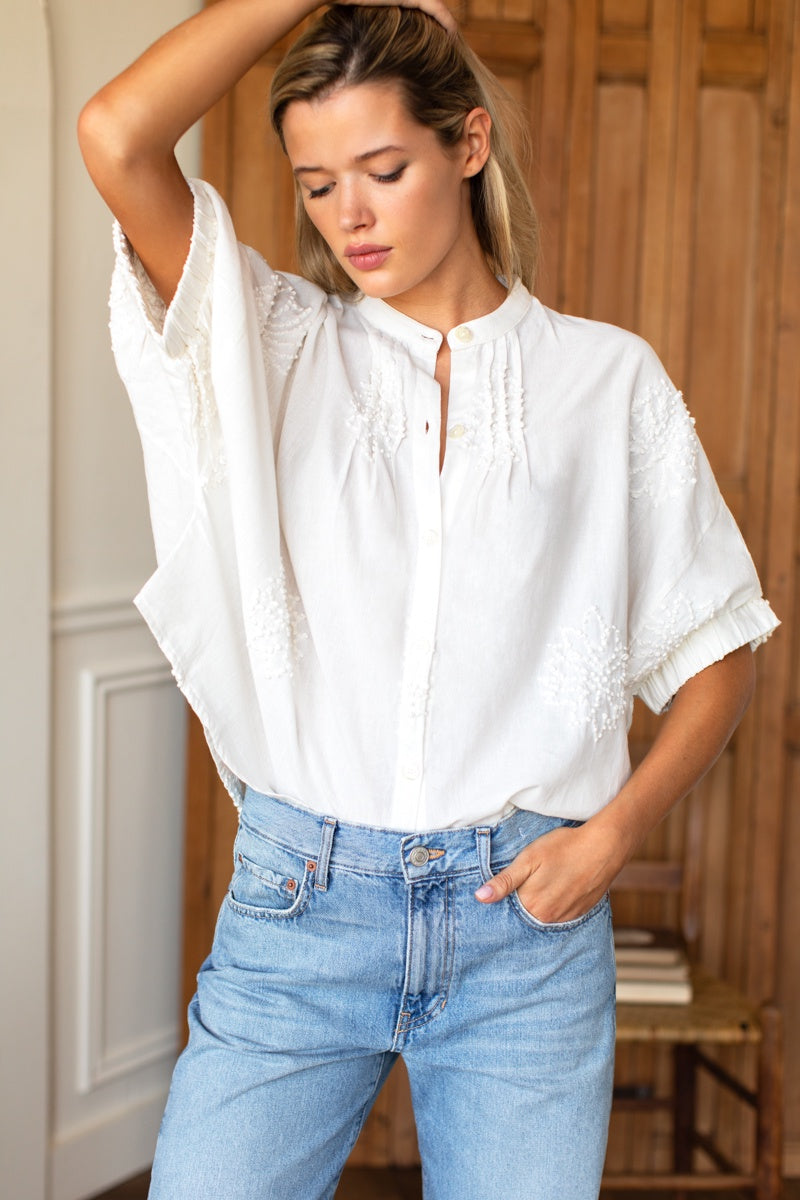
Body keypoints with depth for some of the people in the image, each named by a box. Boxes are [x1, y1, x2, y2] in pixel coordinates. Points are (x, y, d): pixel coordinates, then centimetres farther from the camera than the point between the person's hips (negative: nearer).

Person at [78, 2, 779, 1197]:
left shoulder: (609, 378, 5)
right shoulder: (276, 346, 5)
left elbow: (715, 653, 9)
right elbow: (118, 138, -10)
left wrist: (615, 830, -6)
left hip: (525, 919, 0)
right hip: (298, 904, 0)